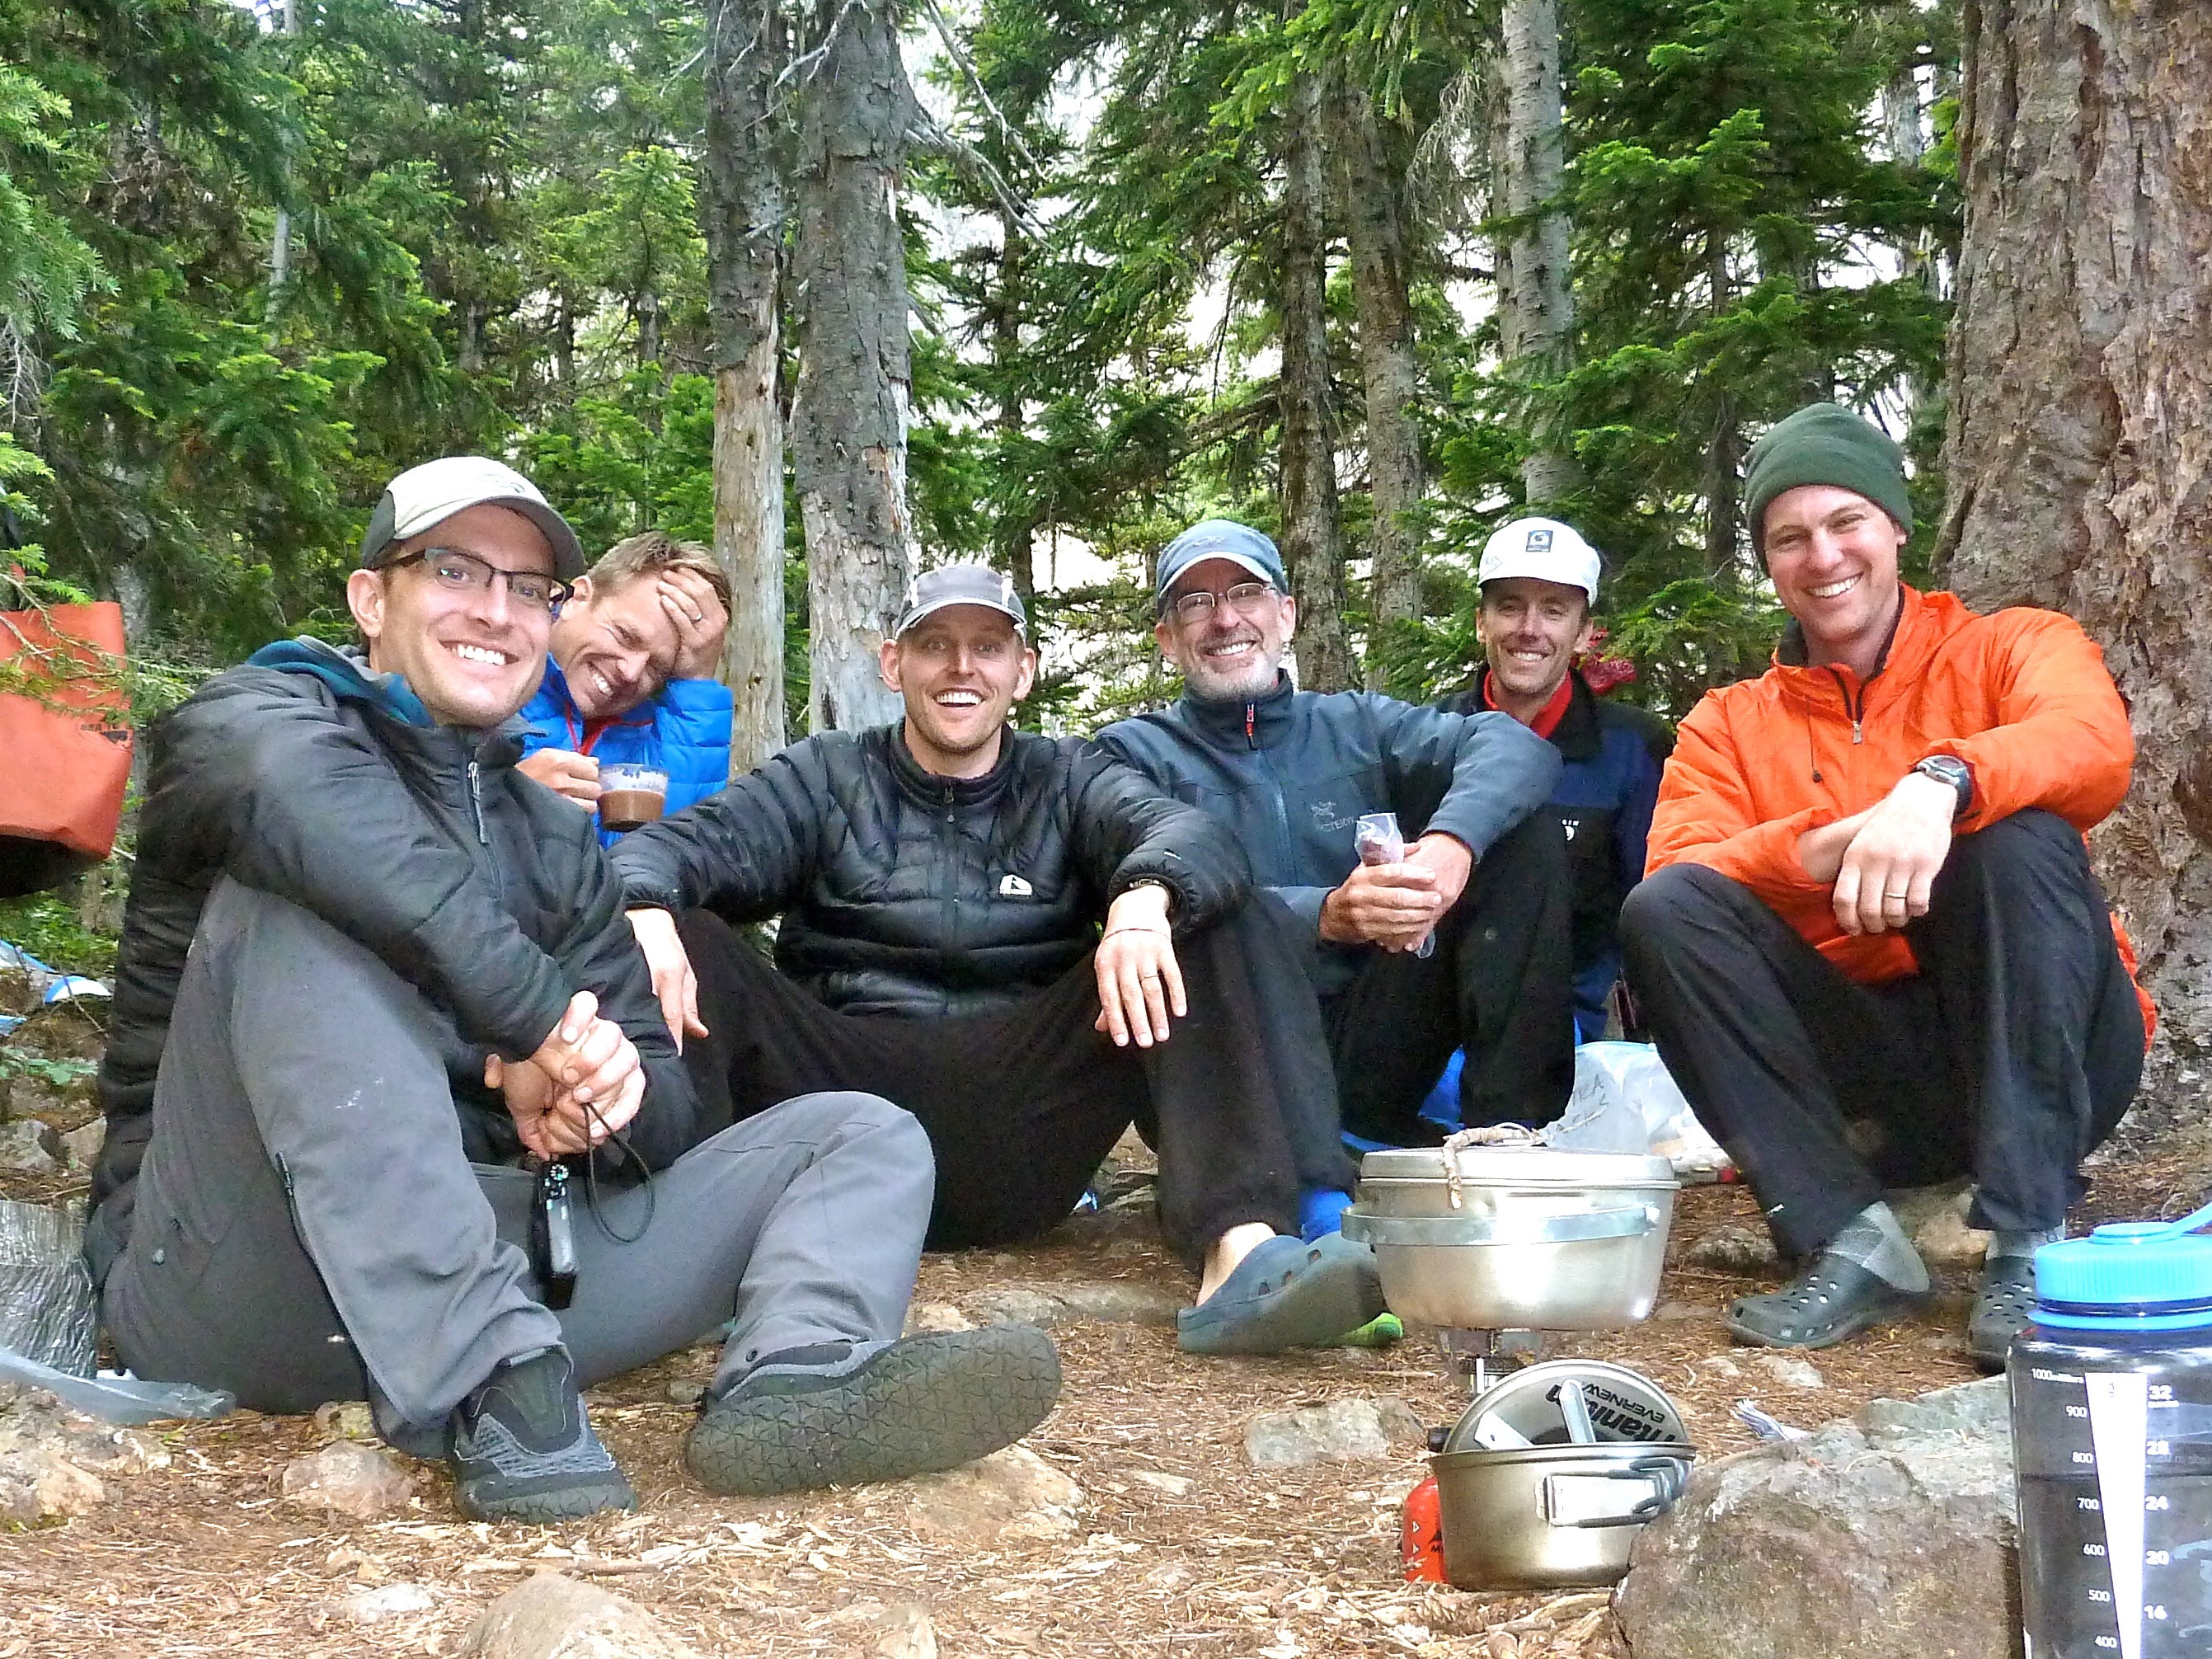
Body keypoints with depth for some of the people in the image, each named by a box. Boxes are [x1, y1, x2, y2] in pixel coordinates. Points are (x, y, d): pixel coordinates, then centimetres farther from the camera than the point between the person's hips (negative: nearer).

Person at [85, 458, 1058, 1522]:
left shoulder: (555, 844, 21)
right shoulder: (252, 716, 4)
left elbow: (664, 1108, 12)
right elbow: (291, 787, -25)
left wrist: (613, 1094, -13)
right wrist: (534, 1020, -25)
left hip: (488, 1243, 5)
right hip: (231, 1267, -5)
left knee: (865, 1135, -2)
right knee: (295, 897, -28)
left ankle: (797, 1376, -38)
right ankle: (490, 1395, -38)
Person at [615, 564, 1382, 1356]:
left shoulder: (1068, 780, 17)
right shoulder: (826, 778, 18)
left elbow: (1193, 834, -4)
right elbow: (688, 843, 0)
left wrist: (1144, 896, -29)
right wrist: (644, 907, -25)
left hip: (1019, 1136, 0)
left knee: (1188, 920, -16)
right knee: (684, 936, -20)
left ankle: (1238, 1247, -36)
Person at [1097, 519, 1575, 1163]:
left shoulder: (1357, 724, 15)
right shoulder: (1135, 753, 7)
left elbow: (1513, 744, -4)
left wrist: (1452, 841, -27)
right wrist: (1327, 917, -29)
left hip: (1370, 1049, 4)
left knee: (1523, 830, -6)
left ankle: (1509, 1128, -15)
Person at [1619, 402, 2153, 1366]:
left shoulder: (2013, 647, 6)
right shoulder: (1729, 727, 12)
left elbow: (2098, 742, -19)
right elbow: (1674, 879, -8)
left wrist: (1939, 783, -39)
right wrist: (1821, 849, -26)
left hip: (2049, 1057, -2)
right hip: (1868, 1082, 2)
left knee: (2018, 833, -27)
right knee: (1662, 912, -17)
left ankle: (2030, 1247, -30)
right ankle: (1850, 1240, -24)